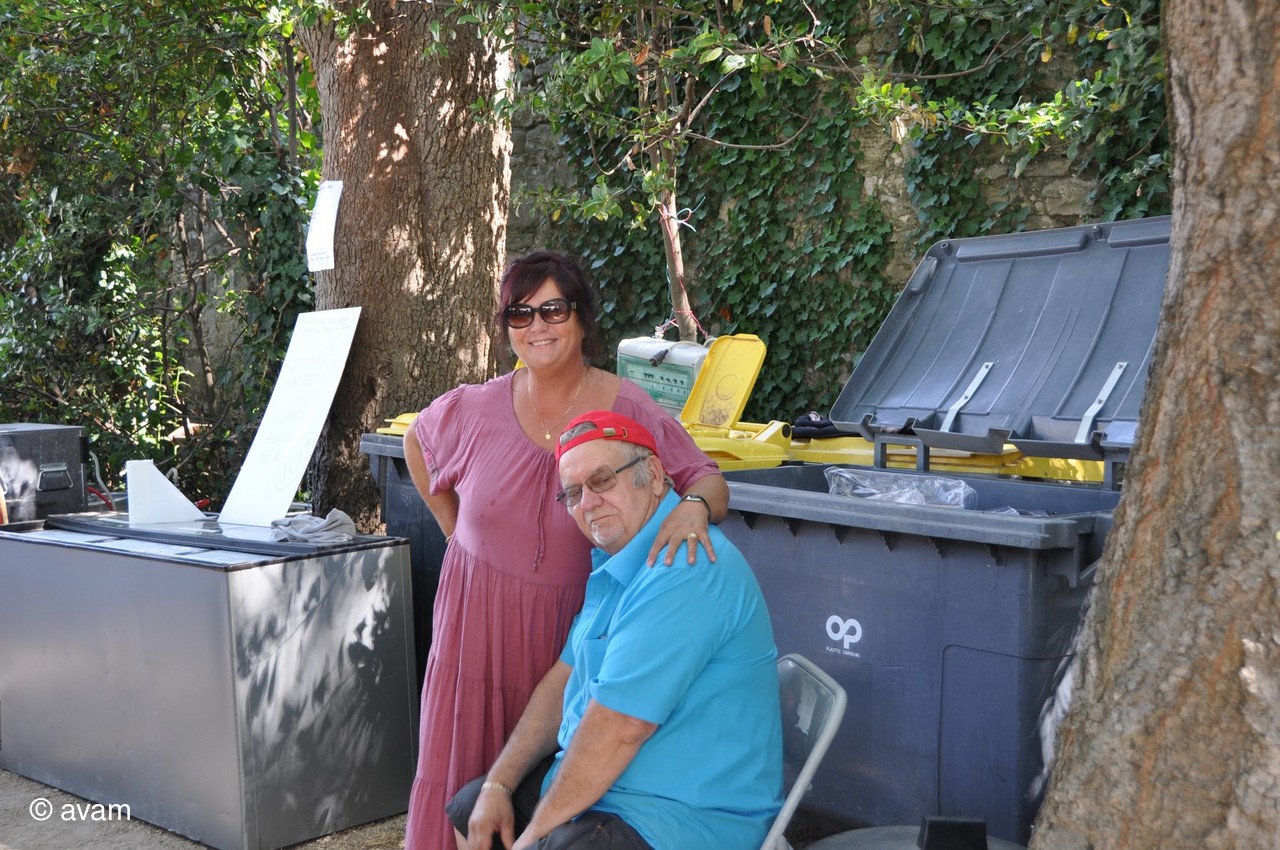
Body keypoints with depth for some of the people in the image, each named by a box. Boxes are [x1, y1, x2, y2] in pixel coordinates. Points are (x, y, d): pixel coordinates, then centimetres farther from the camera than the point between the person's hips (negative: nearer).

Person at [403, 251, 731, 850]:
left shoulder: (627, 410, -10)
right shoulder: (476, 408, -4)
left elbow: (709, 480, -10)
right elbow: (415, 443, 16)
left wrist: (695, 504, -34)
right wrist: (454, 527, 10)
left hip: (575, 619, -1)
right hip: (481, 617, 2)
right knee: (465, 764, 8)